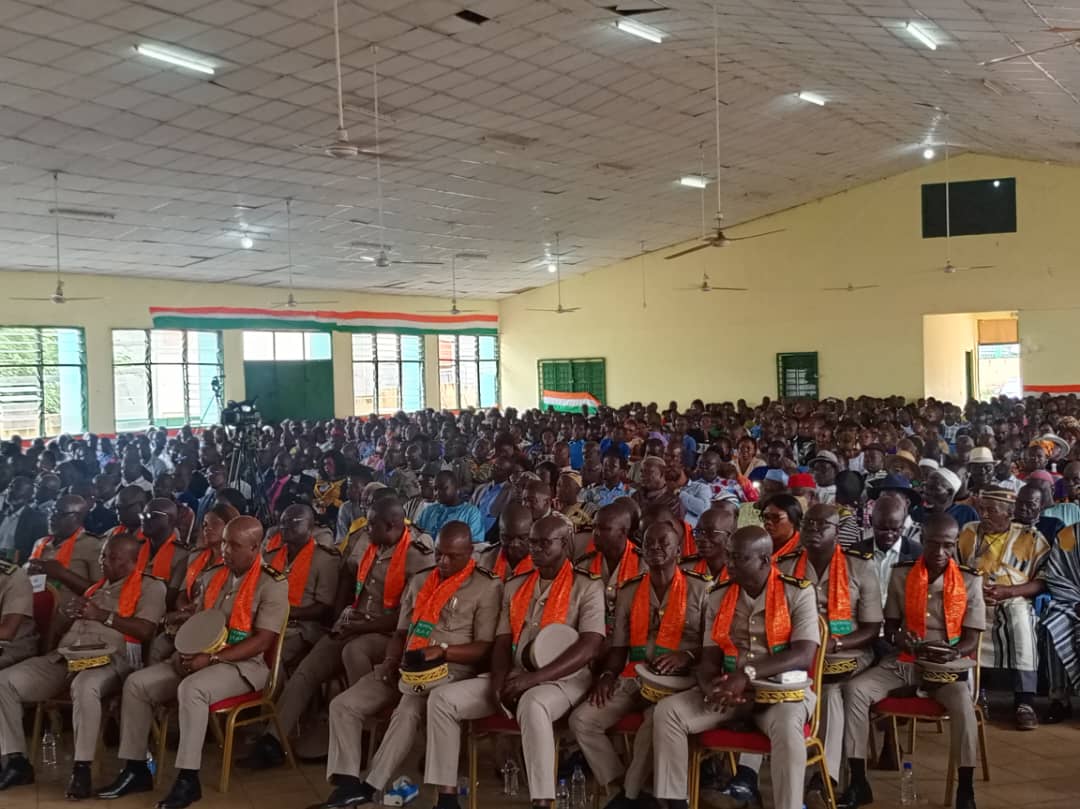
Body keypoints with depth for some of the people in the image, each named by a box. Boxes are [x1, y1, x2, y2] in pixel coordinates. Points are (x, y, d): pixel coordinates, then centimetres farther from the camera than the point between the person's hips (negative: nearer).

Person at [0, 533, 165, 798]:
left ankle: (82, 770, -31)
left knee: (84, 686, -41)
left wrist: (103, 615, -10)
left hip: (108, 659, -7)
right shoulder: (96, 586, 28)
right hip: (64, 657, 7)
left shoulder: (150, 587, 4)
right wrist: (72, 610, 6)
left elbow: (145, 630, -9)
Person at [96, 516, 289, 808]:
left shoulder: (272, 584, -11)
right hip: (200, 659, 7)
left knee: (192, 688, -35)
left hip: (243, 664, -7)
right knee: (137, 683, -8)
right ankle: (136, 769, -1)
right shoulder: (211, 577, 11)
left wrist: (212, 659, -23)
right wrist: (187, 651, -4)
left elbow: (261, 642, -17)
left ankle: (188, 779, -27)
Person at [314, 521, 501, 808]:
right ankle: (348, 783, -18)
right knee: (342, 705, -11)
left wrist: (442, 651, -21)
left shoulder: (487, 588, -2)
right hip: (406, 667, 7)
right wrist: (391, 661, 0)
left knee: (407, 712, -36)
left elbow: (485, 648, -8)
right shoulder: (419, 582, 19)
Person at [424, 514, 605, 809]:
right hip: (515, 678, 6)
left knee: (532, 705, -41)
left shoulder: (587, 587, -5)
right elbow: (502, 641, 12)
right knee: (442, 698, -11)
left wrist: (534, 678, -24)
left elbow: (588, 647, -17)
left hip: (563, 680, -6)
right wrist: (498, 681, -10)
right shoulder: (514, 587, 14)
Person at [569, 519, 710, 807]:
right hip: (633, 679, 5)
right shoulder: (628, 591, 12)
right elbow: (619, 646, 15)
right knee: (581, 719, -15)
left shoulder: (699, 589, 0)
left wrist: (686, 657, -19)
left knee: (657, 722, -35)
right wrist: (607, 674, -4)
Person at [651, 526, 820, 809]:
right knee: (667, 711, -16)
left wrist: (746, 675, -27)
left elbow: (803, 655, -18)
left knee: (787, 725, -38)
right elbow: (709, 657, 5)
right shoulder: (719, 596, 6)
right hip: (728, 689, 4)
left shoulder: (798, 592, -7)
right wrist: (710, 685, -20)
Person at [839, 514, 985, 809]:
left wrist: (951, 653, -25)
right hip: (904, 661, 2)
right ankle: (858, 782, -14)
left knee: (963, 704, -35)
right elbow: (889, 627, 8)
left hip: (948, 665, -2)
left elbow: (971, 639, -3)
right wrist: (899, 639, -17)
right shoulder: (901, 575, 1)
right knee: (855, 689, -21)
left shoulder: (970, 581, -3)